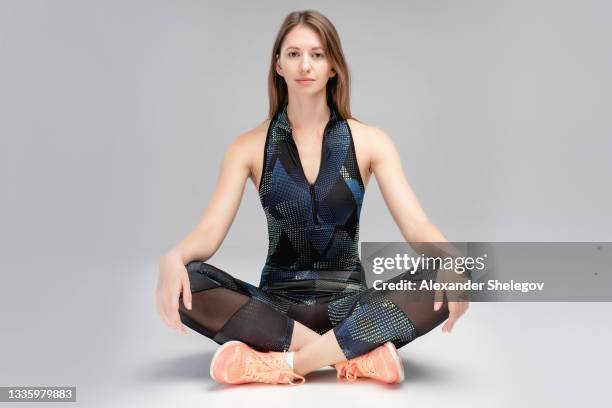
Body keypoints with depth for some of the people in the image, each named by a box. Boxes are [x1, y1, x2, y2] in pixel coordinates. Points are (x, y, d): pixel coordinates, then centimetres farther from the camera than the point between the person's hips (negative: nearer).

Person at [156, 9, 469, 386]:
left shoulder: (369, 141, -1)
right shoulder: (250, 147, 0)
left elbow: (416, 224, -10)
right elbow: (209, 232, -8)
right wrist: (173, 257, -32)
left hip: (348, 302, 0)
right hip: (277, 301, 1)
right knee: (187, 283, -27)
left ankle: (281, 363, -28)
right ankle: (358, 356, -27)